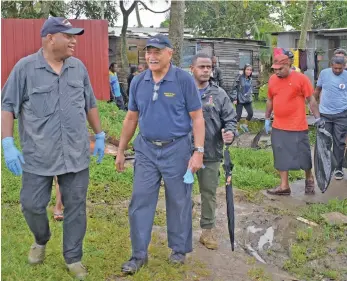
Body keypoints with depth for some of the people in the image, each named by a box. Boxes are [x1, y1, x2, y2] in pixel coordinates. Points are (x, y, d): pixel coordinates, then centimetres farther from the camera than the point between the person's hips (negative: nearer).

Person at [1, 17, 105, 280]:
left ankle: (73, 258, 24)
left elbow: (90, 104, 16)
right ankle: (41, 240, 39)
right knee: (32, 205, 6)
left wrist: (100, 136, 16)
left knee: (76, 207, 7)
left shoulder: (79, 68, 6)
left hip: (76, 154, 3)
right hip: (38, 156, -2)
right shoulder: (25, 67, -5)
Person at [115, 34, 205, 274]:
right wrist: (121, 151, 13)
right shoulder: (138, 82, 4)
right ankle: (139, 254, 17)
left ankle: (179, 249, 28)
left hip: (177, 149, -3)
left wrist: (199, 151, -13)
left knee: (179, 202, 9)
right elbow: (131, 118, 11)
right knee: (141, 201, 5)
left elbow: (197, 117, -7)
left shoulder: (184, 80, -8)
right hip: (146, 149, 4)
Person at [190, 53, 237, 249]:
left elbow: (230, 119, 5)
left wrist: (230, 132, -16)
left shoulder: (219, 94, 4)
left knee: (209, 193, 11)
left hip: (211, 154, 1)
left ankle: (208, 230, 26)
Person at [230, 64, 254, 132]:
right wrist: (234, 99, -15)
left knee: (250, 113, 2)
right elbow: (234, 88, -12)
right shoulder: (240, 78, -14)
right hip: (240, 100, -6)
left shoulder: (250, 79, 4)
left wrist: (250, 95, 15)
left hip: (248, 100, 6)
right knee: (238, 115, -1)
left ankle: (245, 125, 26)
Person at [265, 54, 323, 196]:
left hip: (297, 126, -4)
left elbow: (311, 100, -5)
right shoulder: (272, 79, 4)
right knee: (281, 156, 8)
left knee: (303, 155, 7)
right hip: (278, 127, 4)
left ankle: (309, 179, 31)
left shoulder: (301, 78, -10)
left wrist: (318, 118, -9)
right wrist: (267, 119, 15)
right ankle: (284, 186, 18)